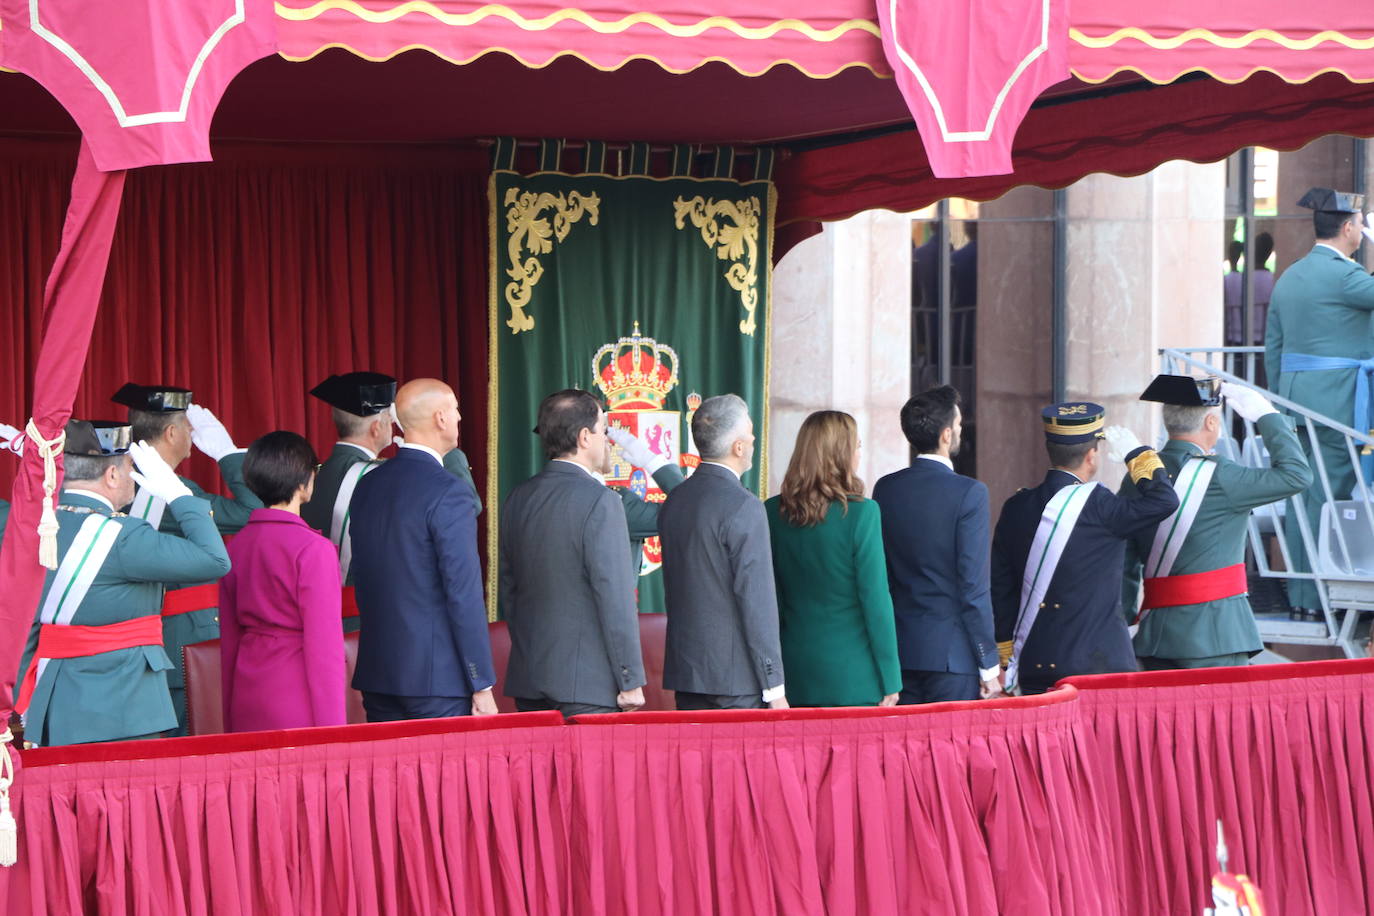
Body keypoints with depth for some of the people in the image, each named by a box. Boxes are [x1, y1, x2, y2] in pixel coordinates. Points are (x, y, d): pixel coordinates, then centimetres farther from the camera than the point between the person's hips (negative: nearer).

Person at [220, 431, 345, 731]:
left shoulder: (237, 545, 7)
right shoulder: (313, 549, -12)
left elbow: (229, 640, 13)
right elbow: (324, 646, -13)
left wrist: (230, 723, 20)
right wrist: (333, 729, -11)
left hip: (246, 705, 7)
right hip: (296, 706, -6)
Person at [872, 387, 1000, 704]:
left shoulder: (885, 488, 5)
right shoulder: (968, 493, -11)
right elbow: (974, 586, -13)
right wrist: (989, 665, -7)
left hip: (899, 652, 5)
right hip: (952, 654, -5)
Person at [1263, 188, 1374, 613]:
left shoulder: (1288, 277, 13)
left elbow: (1273, 348, 17)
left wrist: (1282, 404, 22)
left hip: (1295, 392, 8)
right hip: (1338, 399, -8)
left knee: (1301, 495, 11)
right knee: (1328, 497, -4)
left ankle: (1298, 593, 15)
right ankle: (1317, 597, -2)